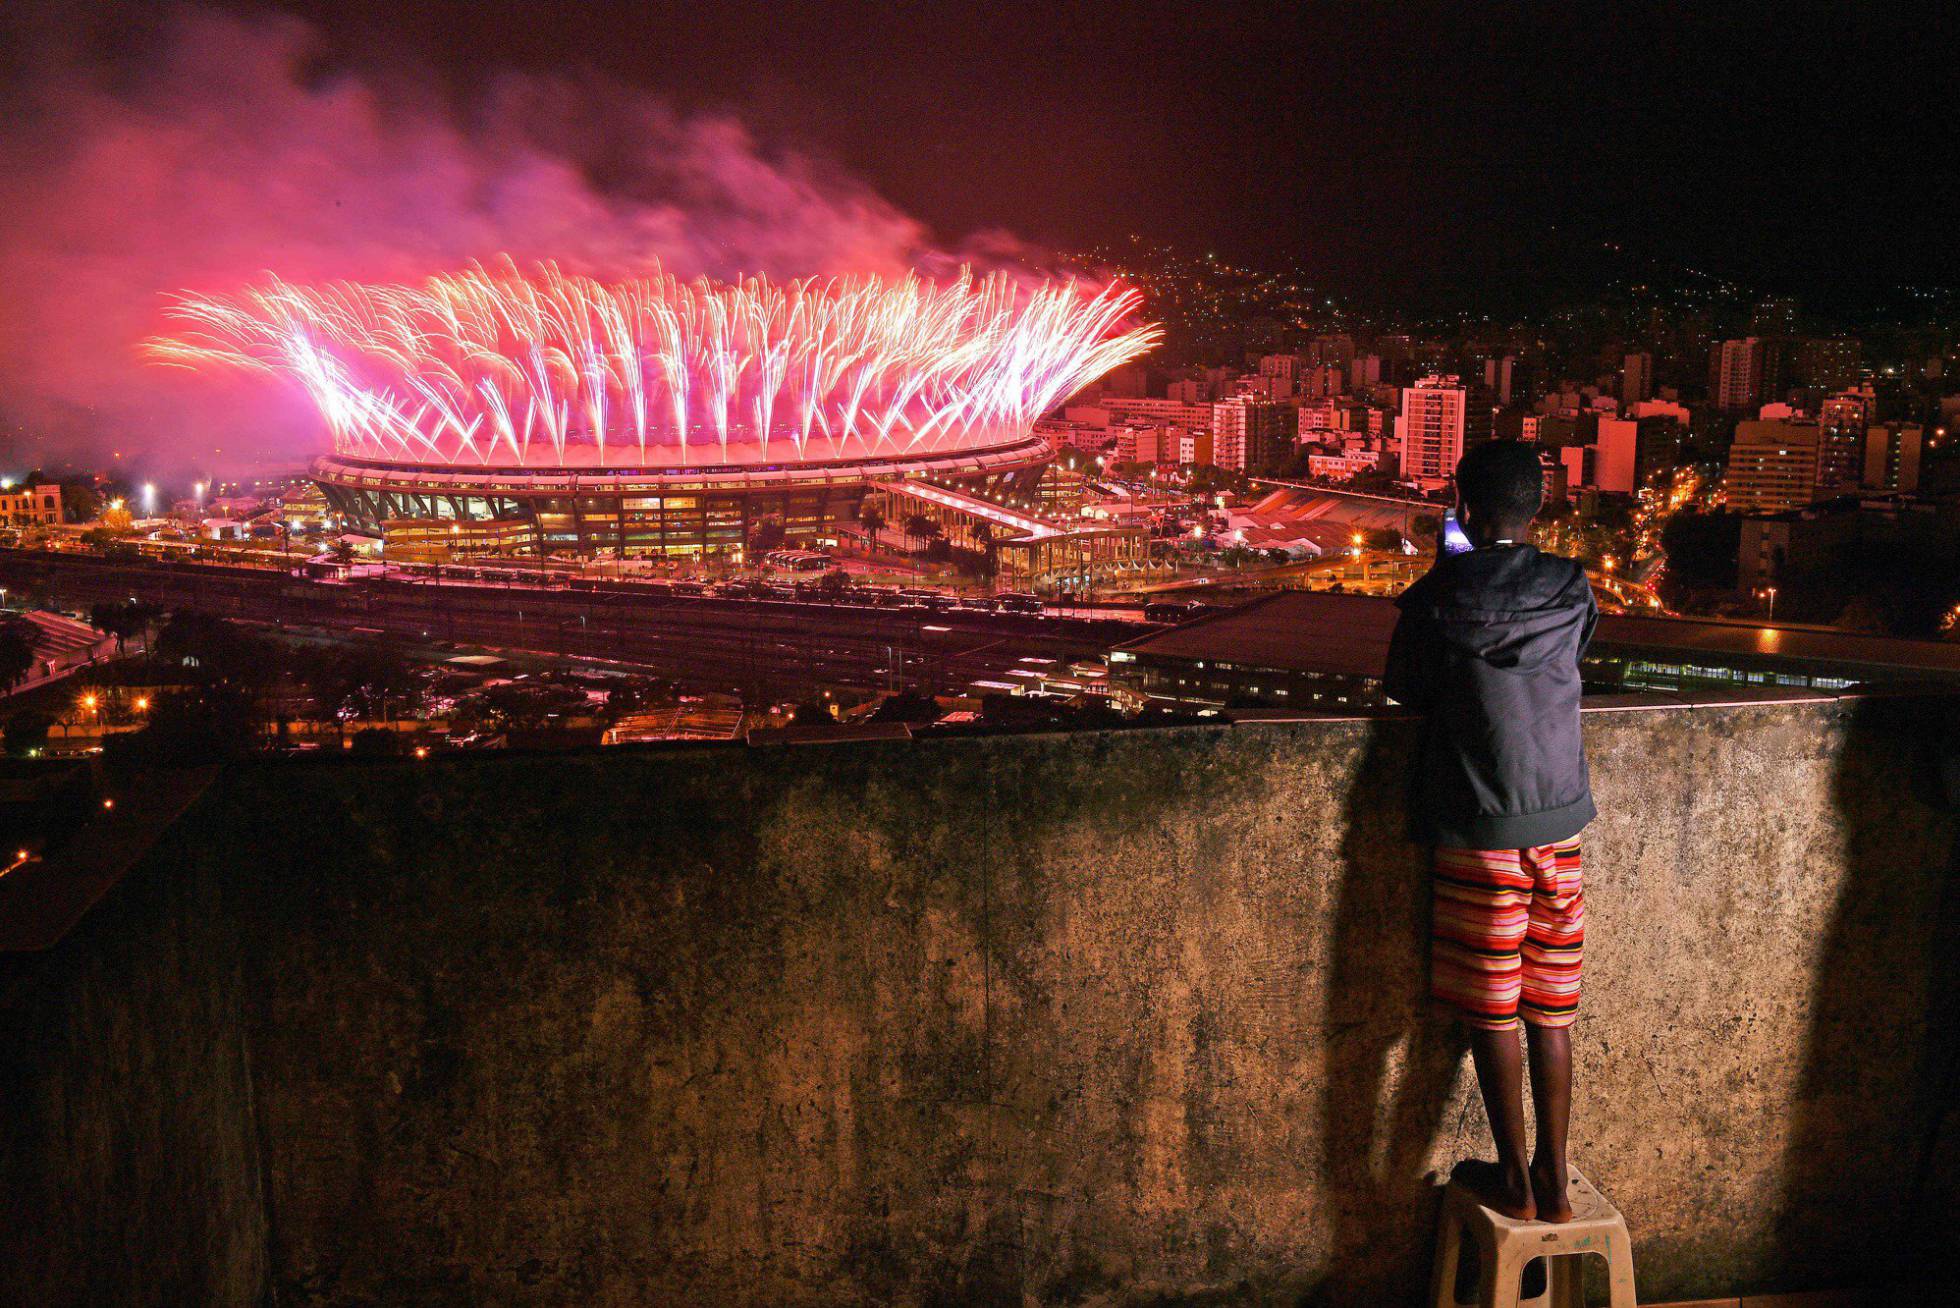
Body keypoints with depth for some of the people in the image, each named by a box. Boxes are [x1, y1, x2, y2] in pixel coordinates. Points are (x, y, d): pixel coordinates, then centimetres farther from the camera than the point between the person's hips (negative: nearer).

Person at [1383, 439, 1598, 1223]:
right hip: (1559, 821, 3)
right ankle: (1554, 1180, 20)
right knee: (1551, 1010, 12)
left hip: (1478, 830, -3)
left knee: (1492, 1011, 8)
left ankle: (1514, 1181, 18)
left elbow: (1403, 689, 3)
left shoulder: (1437, 597, -10)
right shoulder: (1573, 591, -1)